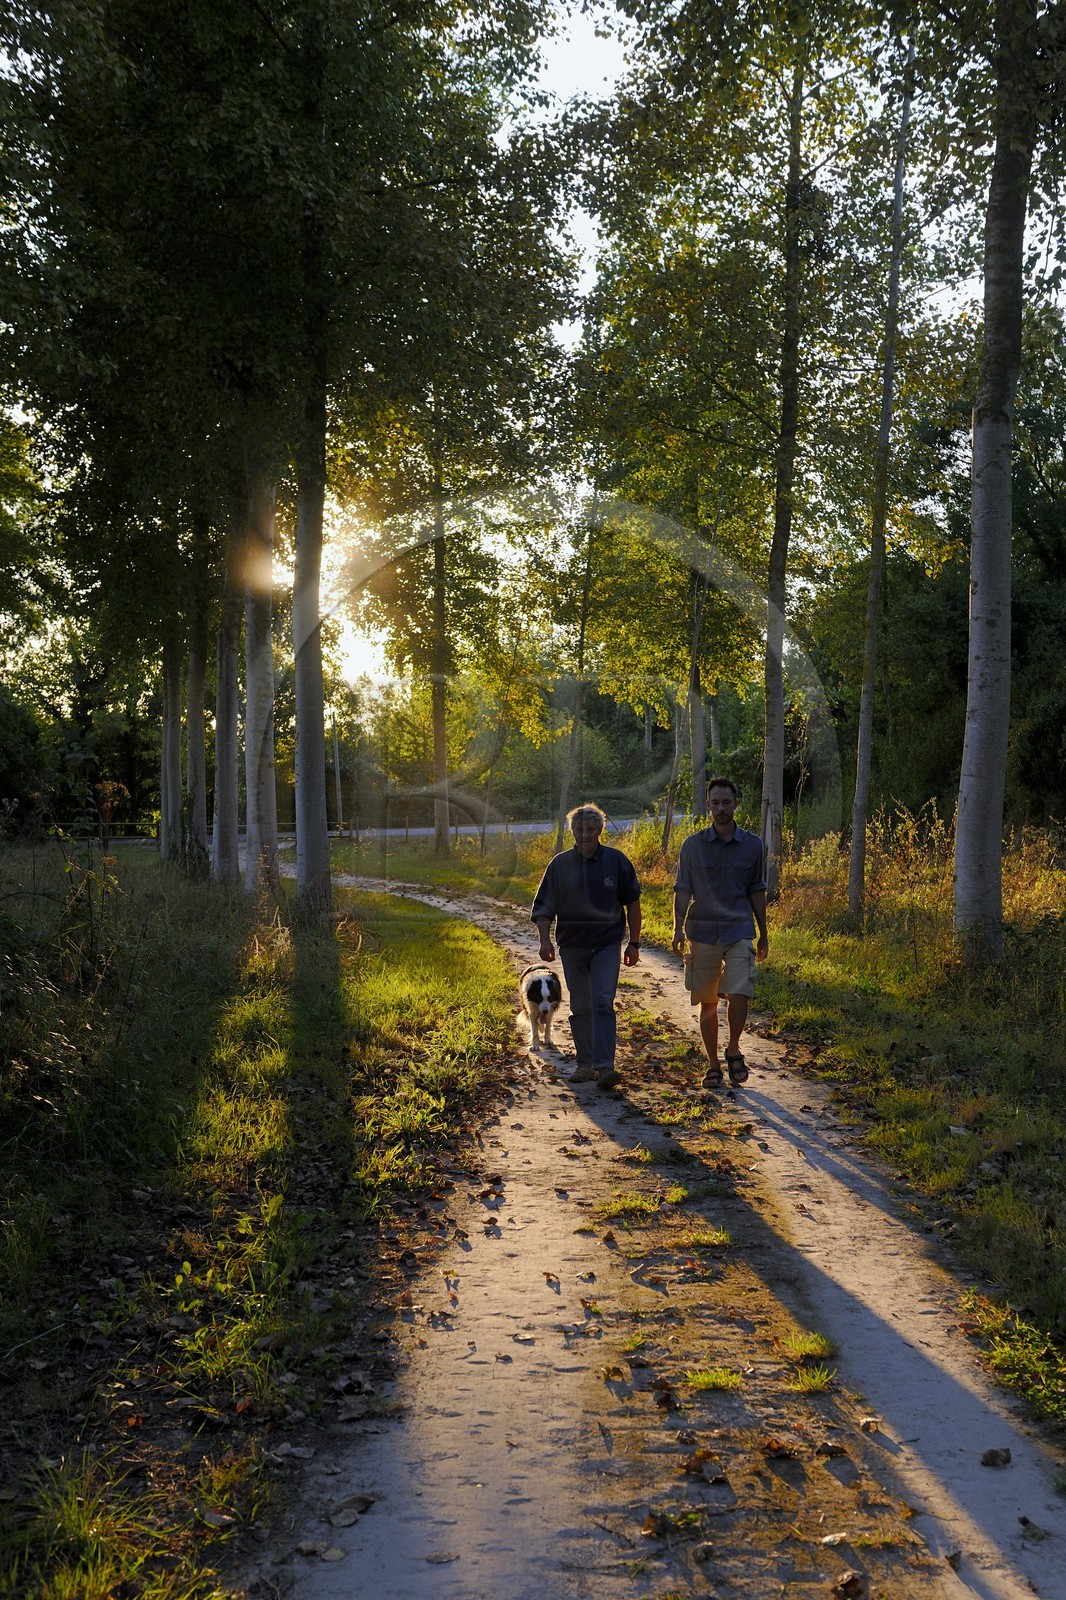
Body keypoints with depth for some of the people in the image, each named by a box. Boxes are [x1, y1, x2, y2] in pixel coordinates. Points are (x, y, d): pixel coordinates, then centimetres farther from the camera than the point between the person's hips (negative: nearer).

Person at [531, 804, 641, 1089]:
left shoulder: (616, 861, -1)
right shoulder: (560, 864, 1)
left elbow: (632, 903, 6)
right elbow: (543, 906, 3)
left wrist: (634, 943, 4)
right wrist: (545, 940, -11)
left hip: (607, 944, -2)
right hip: (572, 945, 2)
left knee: (603, 1002, -13)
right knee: (580, 1007, 9)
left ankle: (605, 1066, -16)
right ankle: (584, 1064, 20)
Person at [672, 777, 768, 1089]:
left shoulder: (752, 844, 6)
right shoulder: (692, 845, 3)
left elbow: (757, 892, 12)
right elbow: (682, 890, 1)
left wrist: (764, 935, 14)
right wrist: (678, 928, -12)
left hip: (739, 933, 0)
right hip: (702, 932, 0)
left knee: (738, 995, -15)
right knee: (707, 1003, 6)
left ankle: (733, 1049, 11)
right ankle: (713, 1064, 20)